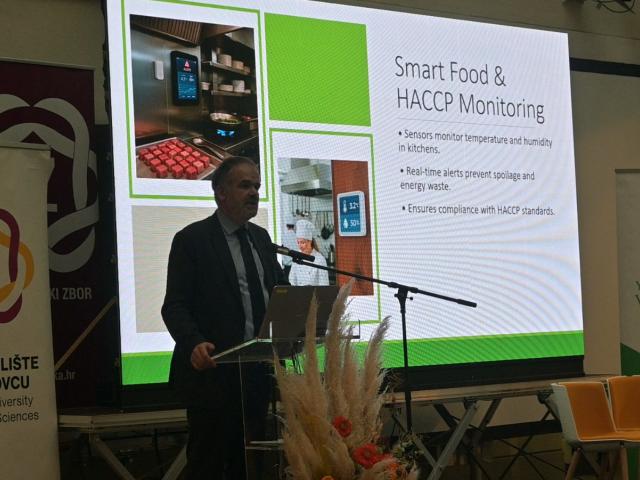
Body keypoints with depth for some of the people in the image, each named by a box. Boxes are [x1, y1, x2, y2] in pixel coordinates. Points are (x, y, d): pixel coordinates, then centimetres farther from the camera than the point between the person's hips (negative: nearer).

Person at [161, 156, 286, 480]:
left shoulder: (261, 237, 15)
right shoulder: (192, 239, -5)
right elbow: (175, 305, -10)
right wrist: (194, 343, -28)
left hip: (258, 371, 6)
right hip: (213, 371, -6)